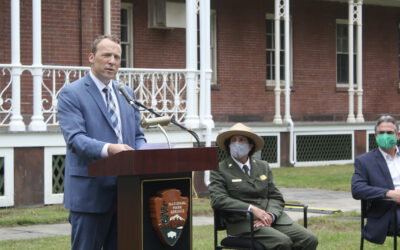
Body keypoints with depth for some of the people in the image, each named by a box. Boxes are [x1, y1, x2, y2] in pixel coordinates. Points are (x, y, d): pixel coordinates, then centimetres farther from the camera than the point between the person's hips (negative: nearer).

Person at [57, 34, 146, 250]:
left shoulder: (127, 93, 17)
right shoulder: (71, 94, -5)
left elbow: (137, 135, 19)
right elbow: (75, 139, -16)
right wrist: (108, 149, -33)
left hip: (125, 192, 6)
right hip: (89, 192, -6)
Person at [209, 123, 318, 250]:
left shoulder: (263, 166, 20)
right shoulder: (220, 170, 6)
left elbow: (276, 197, 15)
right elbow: (218, 199, -9)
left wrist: (270, 215, -8)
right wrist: (251, 208, -16)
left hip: (273, 219, 5)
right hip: (243, 223, -5)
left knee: (310, 240, -16)